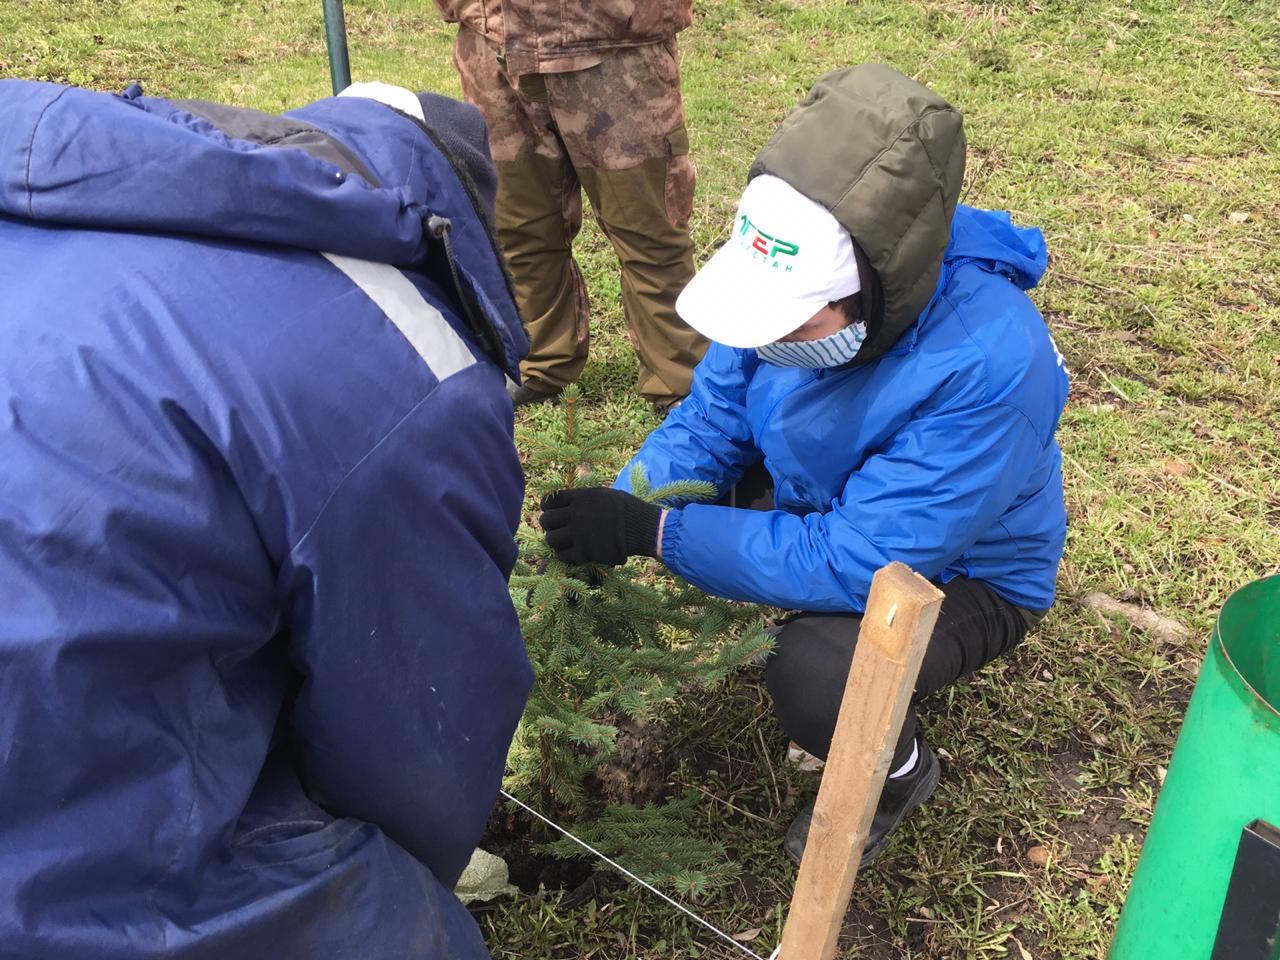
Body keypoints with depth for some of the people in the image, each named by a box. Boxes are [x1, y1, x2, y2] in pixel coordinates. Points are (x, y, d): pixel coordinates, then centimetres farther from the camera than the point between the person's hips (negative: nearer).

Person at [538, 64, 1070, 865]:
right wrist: (612, 521, -27)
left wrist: (654, 531, -39)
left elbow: (857, 562, -37)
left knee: (817, 676, -31)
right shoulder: (804, 288, -22)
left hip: (965, 571, -6)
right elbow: (709, 422, -11)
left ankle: (901, 772, 4)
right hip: (827, 502, 6)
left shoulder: (988, 366, -39)